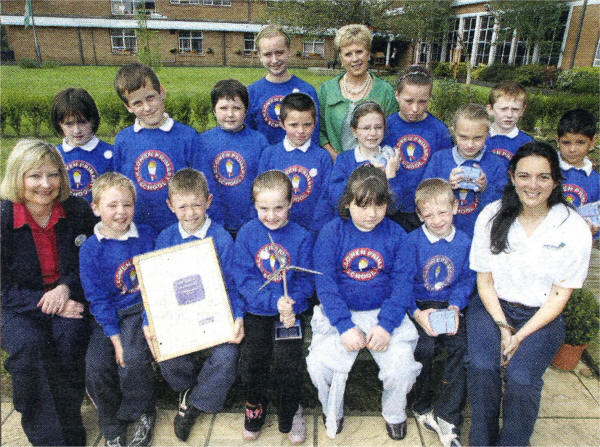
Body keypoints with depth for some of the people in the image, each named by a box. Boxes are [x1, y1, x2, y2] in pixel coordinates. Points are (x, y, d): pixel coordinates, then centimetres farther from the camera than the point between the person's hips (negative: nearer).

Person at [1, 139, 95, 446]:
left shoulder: (78, 210, -5)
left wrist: (66, 288, -15)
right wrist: (45, 304, -20)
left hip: (66, 300, 1)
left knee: (70, 335, -29)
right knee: (29, 343, -30)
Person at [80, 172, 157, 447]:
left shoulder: (147, 236, -1)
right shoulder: (90, 250, -3)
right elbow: (98, 298, -3)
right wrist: (114, 337, -11)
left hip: (142, 311, -1)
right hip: (109, 316, 1)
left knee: (133, 359, -22)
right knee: (96, 365, -16)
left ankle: (143, 415, 8)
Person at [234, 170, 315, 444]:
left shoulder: (301, 237, -4)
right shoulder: (247, 234, -2)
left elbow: (306, 280, -3)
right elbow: (243, 278, -8)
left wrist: (291, 304, -22)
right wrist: (275, 301, -20)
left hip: (291, 310, -1)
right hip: (256, 311, 1)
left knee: (287, 362, -13)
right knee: (251, 360, -10)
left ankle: (291, 412, 17)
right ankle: (255, 405, 23)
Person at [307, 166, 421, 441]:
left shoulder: (396, 234, 1)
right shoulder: (332, 232, -3)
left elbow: (401, 284, -2)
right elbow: (325, 284, -9)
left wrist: (386, 325, -16)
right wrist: (345, 326, -19)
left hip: (384, 312, 1)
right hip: (339, 313, 0)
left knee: (401, 367, -19)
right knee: (319, 364, -21)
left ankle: (394, 412, 18)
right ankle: (332, 412, 14)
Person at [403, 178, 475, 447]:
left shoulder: (464, 242, 4)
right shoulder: (413, 241, -5)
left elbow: (466, 280, 5)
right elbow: (404, 281, -9)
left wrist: (454, 307, -13)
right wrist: (417, 313, -21)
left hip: (449, 306, 3)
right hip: (418, 305, -2)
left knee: (461, 345, -23)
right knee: (424, 346, -26)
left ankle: (447, 415, -10)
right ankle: (423, 406, 0)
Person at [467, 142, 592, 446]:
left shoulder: (575, 229, -7)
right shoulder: (492, 215, -3)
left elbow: (559, 295, -5)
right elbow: (484, 281, 1)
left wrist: (520, 336, -14)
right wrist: (503, 327, -11)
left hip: (541, 316, -1)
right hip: (492, 307, 1)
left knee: (521, 376, -25)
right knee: (482, 366, -24)